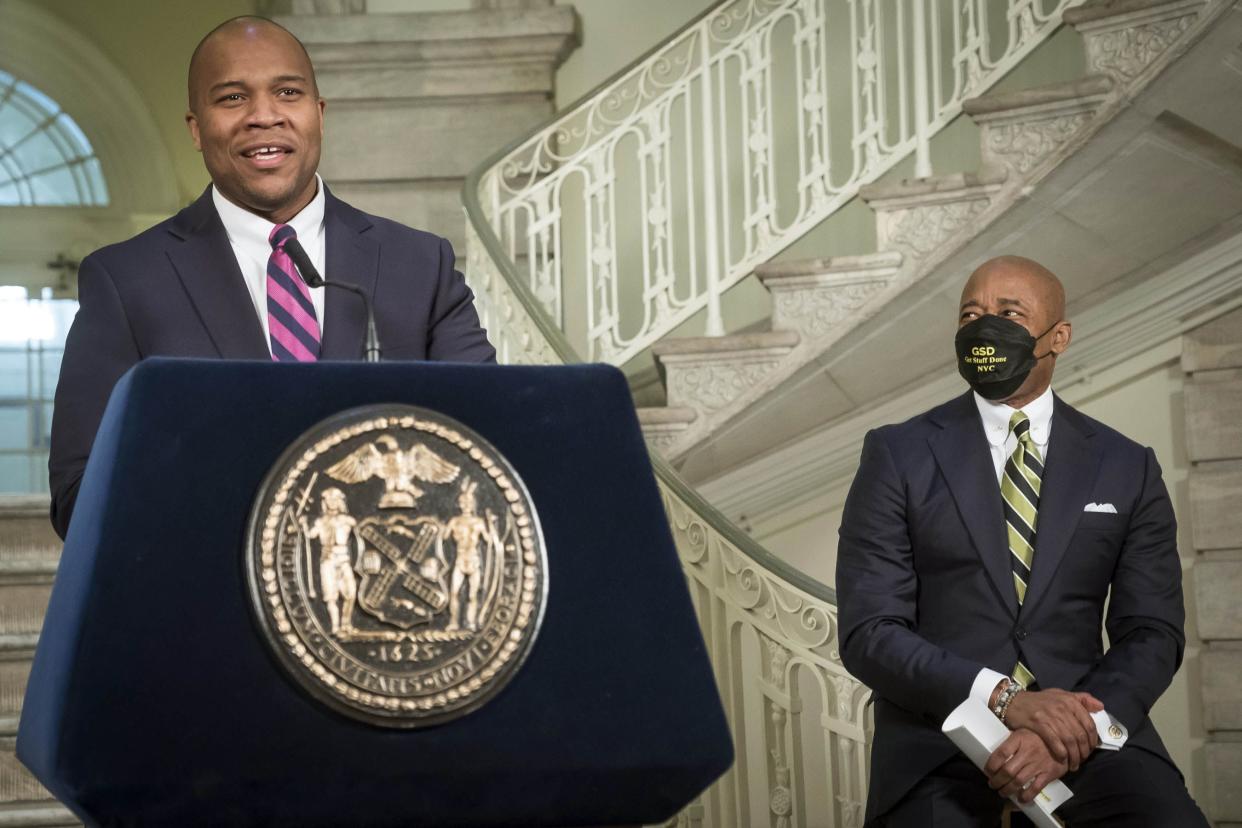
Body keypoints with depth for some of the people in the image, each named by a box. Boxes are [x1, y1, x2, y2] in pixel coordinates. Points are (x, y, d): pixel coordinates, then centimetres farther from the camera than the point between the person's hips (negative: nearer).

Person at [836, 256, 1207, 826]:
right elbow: (868, 632, -2)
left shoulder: (1126, 469, 12)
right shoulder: (898, 455, 6)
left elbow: (1152, 632, 6)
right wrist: (1003, 697, -16)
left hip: (1090, 729, 1)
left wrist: (1079, 732, -14)